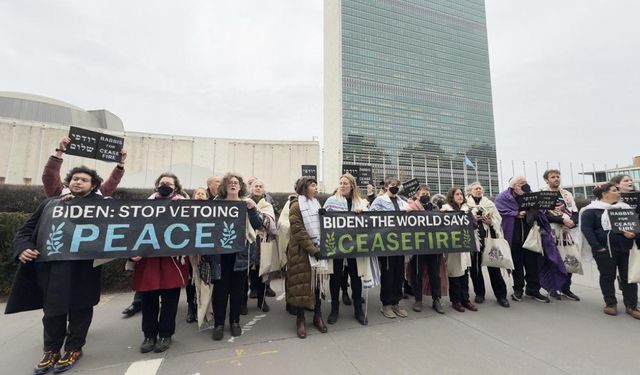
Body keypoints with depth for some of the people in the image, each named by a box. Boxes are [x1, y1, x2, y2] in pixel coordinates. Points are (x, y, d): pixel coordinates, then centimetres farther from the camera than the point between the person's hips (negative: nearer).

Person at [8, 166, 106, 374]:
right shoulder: (50, 203, 16)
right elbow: (26, 229, 14)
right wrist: (23, 247, -2)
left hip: (82, 266, -3)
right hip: (50, 265, 4)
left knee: (79, 307, 7)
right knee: (52, 309, 13)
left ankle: (74, 348, 25)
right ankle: (51, 350, 31)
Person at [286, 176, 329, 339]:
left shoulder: (315, 204, 13)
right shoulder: (296, 205, -9)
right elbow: (298, 231, -16)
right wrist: (312, 249, -19)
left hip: (317, 248, 6)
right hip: (302, 251, -6)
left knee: (317, 282, 11)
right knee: (302, 284, 2)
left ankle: (317, 315, 26)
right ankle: (300, 319, 18)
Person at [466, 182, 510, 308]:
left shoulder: (489, 203, 15)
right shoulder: (465, 204, 5)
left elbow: (498, 218, 8)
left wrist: (490, 222, -11)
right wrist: (472, 219, -17)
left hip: (489, 237, 2)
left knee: (493, 265, 1)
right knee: (475, 265, 3)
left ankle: (501, 295, 11)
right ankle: (479, 293, 16)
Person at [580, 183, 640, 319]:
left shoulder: (625, 207, 12)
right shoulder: (591, 210, -7)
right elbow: (586, 229, -12)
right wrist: (597, 247, -16)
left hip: (627, 249, 5)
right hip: (605, 250, -5)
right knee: (608, 276, 5)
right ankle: (610, 304, 17)